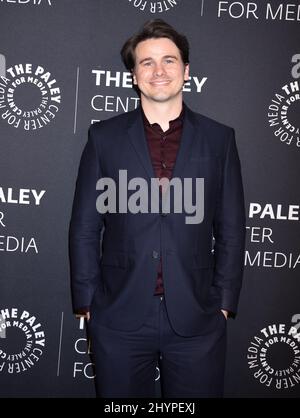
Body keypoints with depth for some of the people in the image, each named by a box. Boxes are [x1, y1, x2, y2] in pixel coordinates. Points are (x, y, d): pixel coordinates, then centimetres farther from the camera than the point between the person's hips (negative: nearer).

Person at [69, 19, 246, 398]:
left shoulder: (219, 139, 3)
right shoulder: (104, 137, 2)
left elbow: (231, 230, 5)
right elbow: (84, 228, 3)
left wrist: (223, 303, 1)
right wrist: (86, 302, 1)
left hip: (197, 321, 1)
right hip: (119, 319, 0)